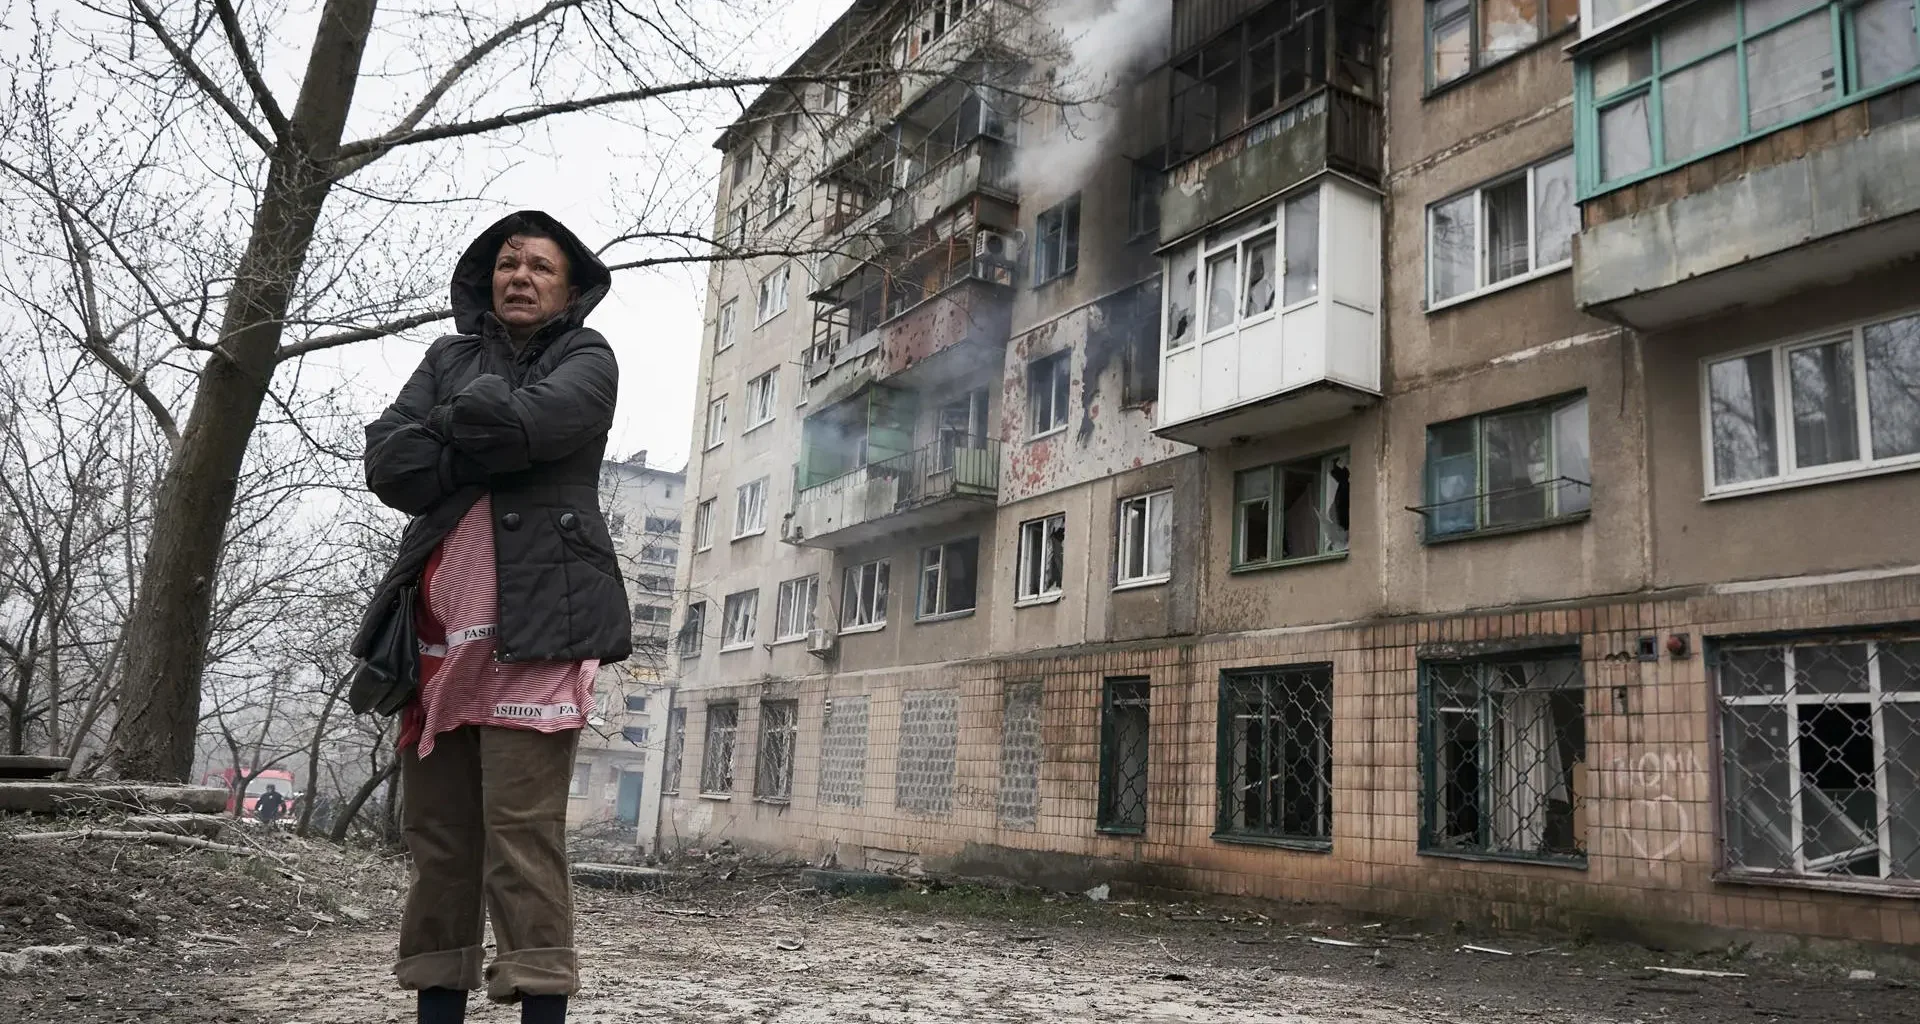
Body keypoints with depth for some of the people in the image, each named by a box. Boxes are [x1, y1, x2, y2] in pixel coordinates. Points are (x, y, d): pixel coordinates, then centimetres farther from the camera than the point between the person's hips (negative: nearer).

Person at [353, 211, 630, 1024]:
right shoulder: (449, 357, 22)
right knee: (436, 831, 6)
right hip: (440, 626, 5)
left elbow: (525, 421, -13)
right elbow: (388, 462, 6)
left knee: (524, 830, -11)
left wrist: (450, 424, 5)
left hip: (539, 619, -5)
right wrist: (486, 458, -5)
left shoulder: (587, 359, 10)